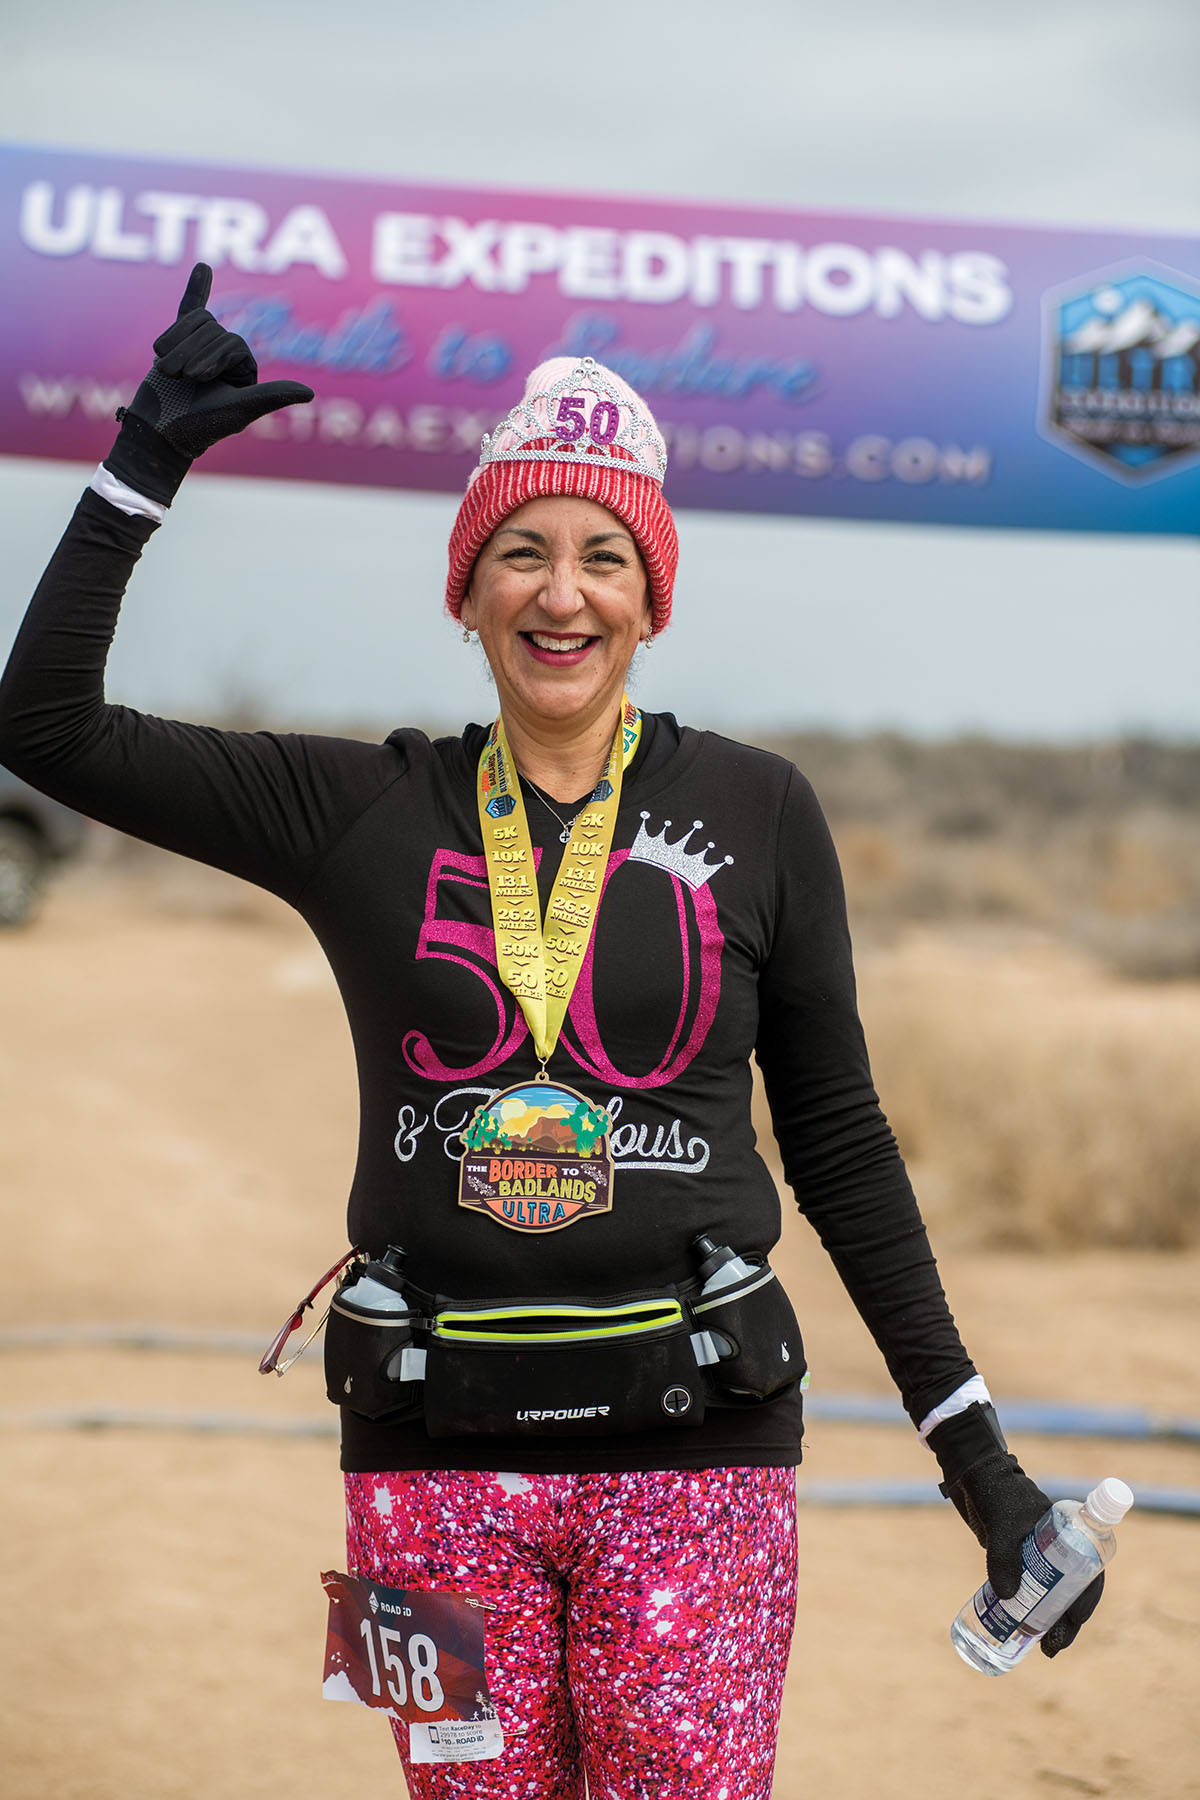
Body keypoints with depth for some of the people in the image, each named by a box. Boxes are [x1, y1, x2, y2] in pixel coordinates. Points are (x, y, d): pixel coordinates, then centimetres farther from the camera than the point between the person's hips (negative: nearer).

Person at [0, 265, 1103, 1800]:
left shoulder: (757, 812, 3)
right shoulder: (362, 813, 5)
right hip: (438, 1454, 1)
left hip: (694, 1447, -1)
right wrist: (146, 462, -1)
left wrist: (976, 1452, 6)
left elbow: (839, 1143, 8)